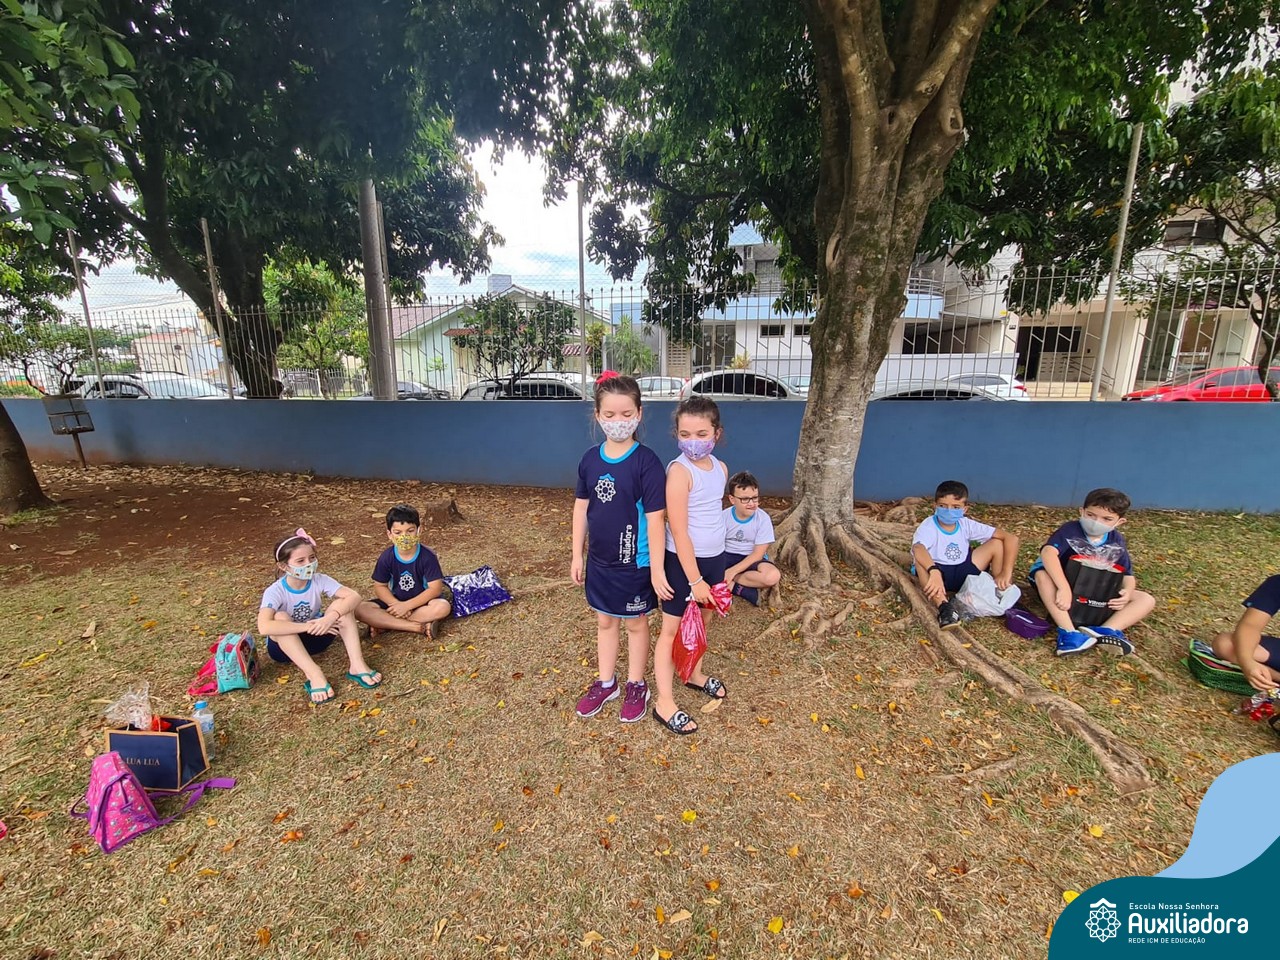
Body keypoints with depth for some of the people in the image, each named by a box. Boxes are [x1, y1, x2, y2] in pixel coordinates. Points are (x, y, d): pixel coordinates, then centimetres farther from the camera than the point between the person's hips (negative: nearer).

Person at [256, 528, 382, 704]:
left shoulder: (319, 580, -16)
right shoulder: (275, 592, -24)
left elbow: (354, 596, -28)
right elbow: (264, 628, -42)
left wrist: (331, 617, -43)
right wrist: (308, 626, -42)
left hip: (316, 637, 3)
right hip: (285, 646, -2)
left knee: (342, 604, -23)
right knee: (280, 617, -34)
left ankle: (357, 665, -31)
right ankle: (313, 674, -41)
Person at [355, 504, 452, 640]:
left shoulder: (427, 557, -18)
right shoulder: (386, 557, -10)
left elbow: (435, 588, -20)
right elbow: (380, 587, -3)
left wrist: (407, 605, -24)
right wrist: (397, 605, -21)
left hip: (421, 602, -2)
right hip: (395, 602, 3)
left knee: (443, 607, -34)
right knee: (360, 609, -21)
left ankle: (384, 624, -23)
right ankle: (419, 627, -26)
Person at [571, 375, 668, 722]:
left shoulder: (646, 461, -17)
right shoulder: (590, 459, -3)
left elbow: (654, 517, -16)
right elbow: (581, 508, 5)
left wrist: (656, 566, -15)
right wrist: (577, 555, 6)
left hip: (634, 562, -4)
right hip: (599, 560, 5)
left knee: (635, 624, 15)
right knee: (605, 622, 20)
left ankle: (637, 686, 36)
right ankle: (605, 683, 41)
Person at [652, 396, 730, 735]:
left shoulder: (721, 468, 2)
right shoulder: (679, 470, -20)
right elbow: (679, 531, -21)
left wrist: (713, 566, 18)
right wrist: (694, 579, -18)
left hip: (715, 556, 7)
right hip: (683, 560, -7)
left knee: (703, 620, 23)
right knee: (673, 628, 6)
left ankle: (695, 674, 47)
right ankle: (665, 704, 20)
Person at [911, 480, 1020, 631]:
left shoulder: (967, 525, -8)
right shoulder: (928, 527, -22)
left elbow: (1011, 538, -10)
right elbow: (918, 550, -45)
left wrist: (1006, 572, -20)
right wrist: (934, 572, -62)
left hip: (963, 572, 5)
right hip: (937, 572, -4)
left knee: (997, 543, -9)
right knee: (920, 561, -38)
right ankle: (943, 607, -44)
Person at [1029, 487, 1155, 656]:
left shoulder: (1117, 541, 0)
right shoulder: (1071, 530, -17)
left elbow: (1127, 574, 2)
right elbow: (1048, 551, -36)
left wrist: (1127, 592, -24)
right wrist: (1064, 588, -45)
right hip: (1063, 586, -5)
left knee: (1146, 600, -9)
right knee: (1042, 575, -35)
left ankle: (1105, 631, -35)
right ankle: (1069, 633, -45)